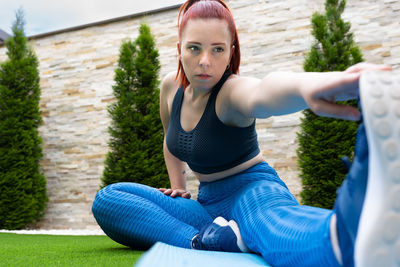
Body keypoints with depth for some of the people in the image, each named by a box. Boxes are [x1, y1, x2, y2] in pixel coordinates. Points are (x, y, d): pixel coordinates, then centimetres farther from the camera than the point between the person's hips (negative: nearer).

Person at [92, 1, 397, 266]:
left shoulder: (232, 91, -21)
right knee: (108, 198, -12)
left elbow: (261, 95, -49)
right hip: (208, 200, 7)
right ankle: (209, 238, -32)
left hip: (252, 190, -6)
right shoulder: (172, 87, 0)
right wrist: (178, 188, 8)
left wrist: (306, 85, -72)